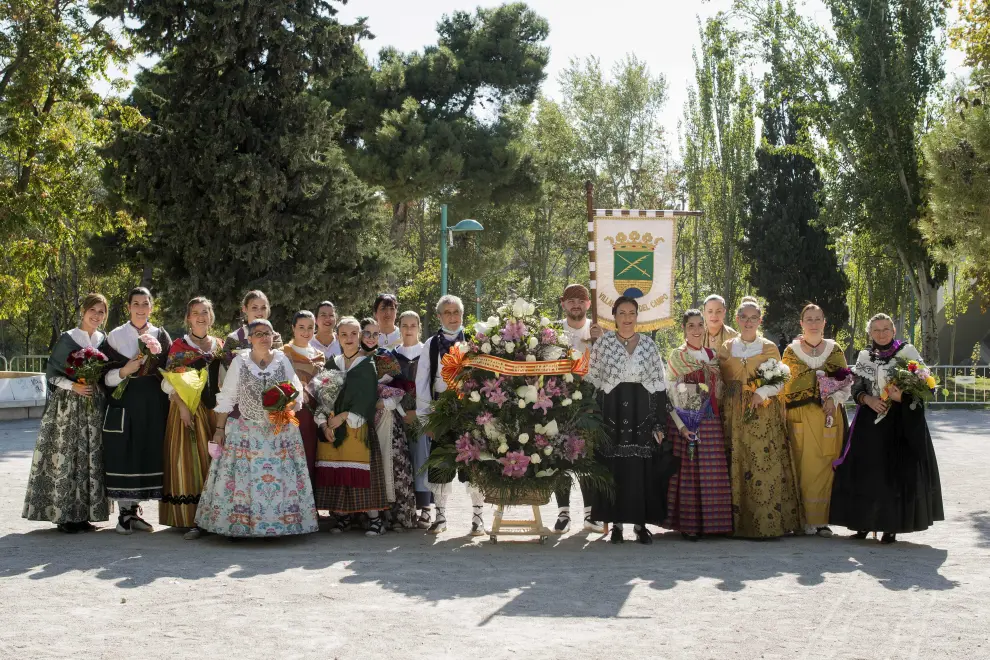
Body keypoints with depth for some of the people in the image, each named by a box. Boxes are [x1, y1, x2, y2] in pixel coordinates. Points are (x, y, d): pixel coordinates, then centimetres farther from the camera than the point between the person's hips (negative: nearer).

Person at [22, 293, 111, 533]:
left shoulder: (105, 341, 10)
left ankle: (83, 513, 9)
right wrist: (74, 386, -17)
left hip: (95, 406, 5)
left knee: (91, 458, 4)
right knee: (65, 457, -7)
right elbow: (51, 374, -4)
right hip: (68, 404, -5)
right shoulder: (67, 339, -3)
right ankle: (64, 515, -3)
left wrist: (100, 382, -1)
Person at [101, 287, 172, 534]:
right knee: (123, 456, -4)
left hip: (153, 405, 2)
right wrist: (124, 371, -14)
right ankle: (124, 513, 3)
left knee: (148, 454, 2)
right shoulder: (115, 336, 4)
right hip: (124, 405, -2)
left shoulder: (161, 336, 10)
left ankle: (134, 510, 13)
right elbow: (106, 375, 2)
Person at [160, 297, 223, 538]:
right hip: (187, 408, -4)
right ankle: (190, 520, -7)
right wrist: (183, 407, -15)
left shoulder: (220, 345, 14)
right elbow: (171, 382, -3)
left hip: (214, 409, 4)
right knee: (188, 459, -7)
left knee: (213, 460, 3)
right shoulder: (179, 346, 3)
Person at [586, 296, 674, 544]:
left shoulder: (648, 345, 6)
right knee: (613, 467, 0)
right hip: (612, 414, -1)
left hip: (642, 415, 1)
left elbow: (659, 385, 6)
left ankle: (641, 523, 8)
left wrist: (660, 423, 1)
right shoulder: (602, 343, 2)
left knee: (642, 469, 1)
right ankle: (616, 522, 8)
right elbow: (593, 382, 3)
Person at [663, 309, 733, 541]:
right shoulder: (676, 356, 1)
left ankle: (710, 522, 10)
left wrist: (716, 376, -1)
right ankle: (688, 524, 1)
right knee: (687, 472, -4)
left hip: (710, 421, 4)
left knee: (712, 473, 2)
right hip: (685, 421, -4)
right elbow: (669, 393, -5)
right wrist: (680, 424, -14)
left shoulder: (712, 356, 15)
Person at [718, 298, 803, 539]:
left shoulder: (770, 348, 7)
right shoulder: (726, 348, 12)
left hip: (764, 415, -2)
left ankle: (768, 522, -6)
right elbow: (721, 382, 12)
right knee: (737, 466, -2)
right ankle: (740, 523, 2)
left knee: (767, 465, -9)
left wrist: (762, 392, -12)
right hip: (734, 414, 2)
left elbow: (780, 381, 5)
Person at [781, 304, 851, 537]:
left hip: (828, 417, 1)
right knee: (802, 467, -5)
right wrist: (783, 415, -1)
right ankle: (804, 519, 1)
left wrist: (834, 398, -8)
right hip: (799, 419, -1)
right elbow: (782, 385, 9)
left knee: (825, 467, -2)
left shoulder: (835, 350, 10)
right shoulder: (790, 351, 8)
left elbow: (848, 382, 10)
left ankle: (821, 519, 5)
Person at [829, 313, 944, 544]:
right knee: (865, 471, 0)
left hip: (901, 423, -3)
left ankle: (892, 527, 1)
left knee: (896, 472, -5)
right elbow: (856, 388, 11)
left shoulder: (907, 352, 1)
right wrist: (868, 399, -10)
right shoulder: (864, 356, 11)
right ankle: (864, 523, 9)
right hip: (870, 423, 3)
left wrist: (902, 397, -18)